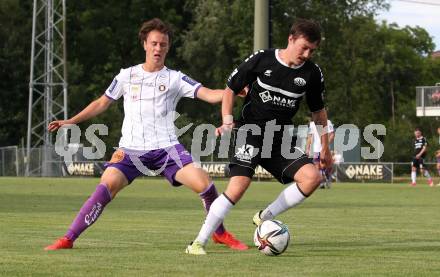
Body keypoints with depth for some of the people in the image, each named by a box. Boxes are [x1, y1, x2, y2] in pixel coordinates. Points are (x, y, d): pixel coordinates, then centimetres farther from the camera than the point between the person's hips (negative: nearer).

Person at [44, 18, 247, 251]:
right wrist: (70, 122, 17)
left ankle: (220, 234, 8)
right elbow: (102, 103, 22)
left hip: (166, 148, 0)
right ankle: (68, 239, -15)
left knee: (203, 184, -16)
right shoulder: (127, 75, 12)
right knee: (107, 186, -22)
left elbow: (210, 95, -3)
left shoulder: (175, 78, 7)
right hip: (131, 149, 0)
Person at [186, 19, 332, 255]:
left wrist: (325, 148, 19)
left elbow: (318, 111, 17)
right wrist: (227, 121, -12)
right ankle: (198, 243, -14)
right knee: (238, 186, -23)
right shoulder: (261, 60, -7)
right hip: (250, 132, -4)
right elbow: (230, 90, 3)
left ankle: (265, 217, 0)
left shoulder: (312, 73, 1)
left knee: (312, 177, -17)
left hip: (280, 140, 4)